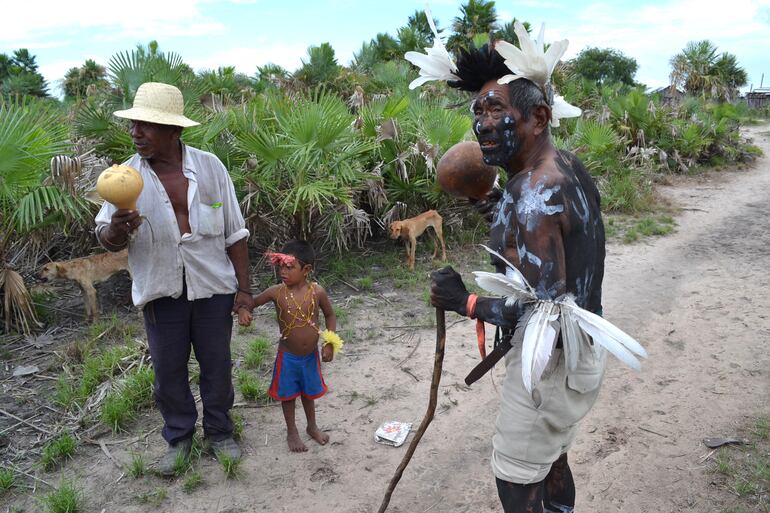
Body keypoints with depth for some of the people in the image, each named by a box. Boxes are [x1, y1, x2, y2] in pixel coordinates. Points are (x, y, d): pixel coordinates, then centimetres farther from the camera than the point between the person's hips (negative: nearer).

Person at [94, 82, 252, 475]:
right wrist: (116, 230, -28)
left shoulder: (210, 167, -5)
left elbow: (234, 233, -1)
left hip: (213, 285, 0)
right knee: (168, 369, 12)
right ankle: (178, 437, 34)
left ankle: (219, 432, 33)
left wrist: (243, 286, -2)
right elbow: (106, 239, -3)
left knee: (216, 364, 12)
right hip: (161, 290, 1)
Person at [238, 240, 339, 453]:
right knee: (288, 395, 15)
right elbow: (252, 302, -3)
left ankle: (312, 426, 46)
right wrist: (244, 310, -26)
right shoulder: (277, 292, -16)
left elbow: (330, 315, 0)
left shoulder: (317, 291, -14)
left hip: (311, 355, 1)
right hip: (288, 356, -1)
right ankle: (292, 432, 38)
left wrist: (330, 342, -8)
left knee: (308, 393, 22)